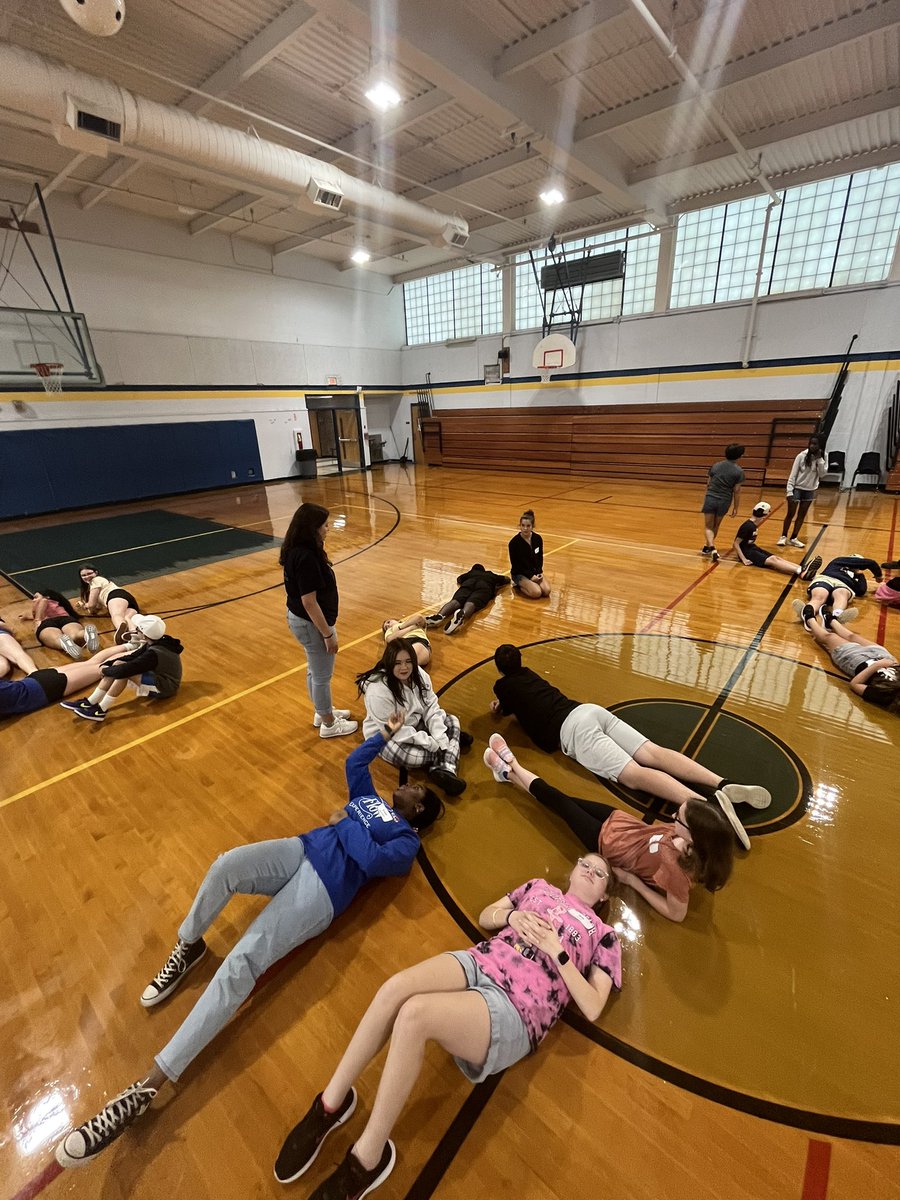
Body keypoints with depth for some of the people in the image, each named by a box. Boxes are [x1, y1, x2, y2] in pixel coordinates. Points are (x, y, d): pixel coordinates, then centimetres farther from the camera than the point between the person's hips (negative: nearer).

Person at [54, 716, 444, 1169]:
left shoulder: (406, 841, 4)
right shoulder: (370, 798, 25)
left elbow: (373, 859, -16)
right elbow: (354, 762, 32)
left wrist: (343, 823, -5)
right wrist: (385, 735, 24)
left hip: (325, 889, -5)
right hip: (299, 851, 6)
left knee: (241, 963, -21)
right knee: (225, 866, -25)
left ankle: (146, 1087, -16)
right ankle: (187, 949, 2)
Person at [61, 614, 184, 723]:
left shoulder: (153, 654, -28)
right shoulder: (158, 642, -1)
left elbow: (125, 669, -28)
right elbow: (131, 658, 5)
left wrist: (105, 671, -10)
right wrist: (106, 666, -5)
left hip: (163, 687, -9)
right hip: (158, 677, 9)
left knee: (123, 670, -24)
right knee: (118, 664, -3)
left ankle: (101, 710, -15)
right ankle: (90, 702, -3)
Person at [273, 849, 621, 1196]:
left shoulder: (604, 936, 13)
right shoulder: (540, 887, 23)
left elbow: (592, 1009, 2)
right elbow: (485, 917, 21)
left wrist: (556, 951, -7)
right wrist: (512, 916, 1)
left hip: (516, 1010, -3)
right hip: (478, 964, 4)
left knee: (414, 1013, -31)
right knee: (397, 987, -29)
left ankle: (366, 1160, -12)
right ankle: (330, 1104, -8)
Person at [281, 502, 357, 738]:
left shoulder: (296, 551, 1)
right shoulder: (306, 557, -28)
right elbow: (309, 602, -27)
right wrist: (328, 634, -19)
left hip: (300, 619, 10)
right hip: (311, 623, -10)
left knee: (314, 670, 25)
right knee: (322, 676, 9)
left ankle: (323, 712, 45)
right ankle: (329, 724, 28)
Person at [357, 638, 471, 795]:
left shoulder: (418, 674, -11)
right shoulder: (377, 691, -31)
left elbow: (431, 708, -8)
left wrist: (440, 739, -22)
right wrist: (430, 743, -28)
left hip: (415, 723, 7)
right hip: (385, 735, -7)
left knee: (452, 721, -2)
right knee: (414, 757, -32)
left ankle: (444, 770, -21)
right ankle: (452, 740, -3)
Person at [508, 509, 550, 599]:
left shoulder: (538, 538, -5)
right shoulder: (514, 542, -18)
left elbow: (540, 557, 7)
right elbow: (515, 564, -13)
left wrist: (539, 572, -9)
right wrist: (530, 576, -18)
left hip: (535, 571, 5)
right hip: (519, 573, -5)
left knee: (546, 591, -17)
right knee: (536, 593, -26)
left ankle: (524, 584, 8)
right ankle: (518, 585, 2)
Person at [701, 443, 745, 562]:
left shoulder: (715, 466, 3)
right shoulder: (739, 471, -5)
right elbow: (737, 491, -4)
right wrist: (735, 508, 4)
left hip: (710, 498, 0)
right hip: (724, 501, 0)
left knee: (708, 527, 5)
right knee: (715, 526, 19)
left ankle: (711, 547, -17)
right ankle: (707, 547, 29)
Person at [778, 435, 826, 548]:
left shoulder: (822, 457, -3)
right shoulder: (802, 456, -13)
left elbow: (822, 473, -11)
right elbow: (793, 475, -13)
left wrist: (819, 459, -20)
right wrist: (789, 491, -18)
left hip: (810, 490, 4)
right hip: (797, 488, -4)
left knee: (802, 515, 9)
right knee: (791, 513, 0)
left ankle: (794, 538, 18)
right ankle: (783, 536, 13)